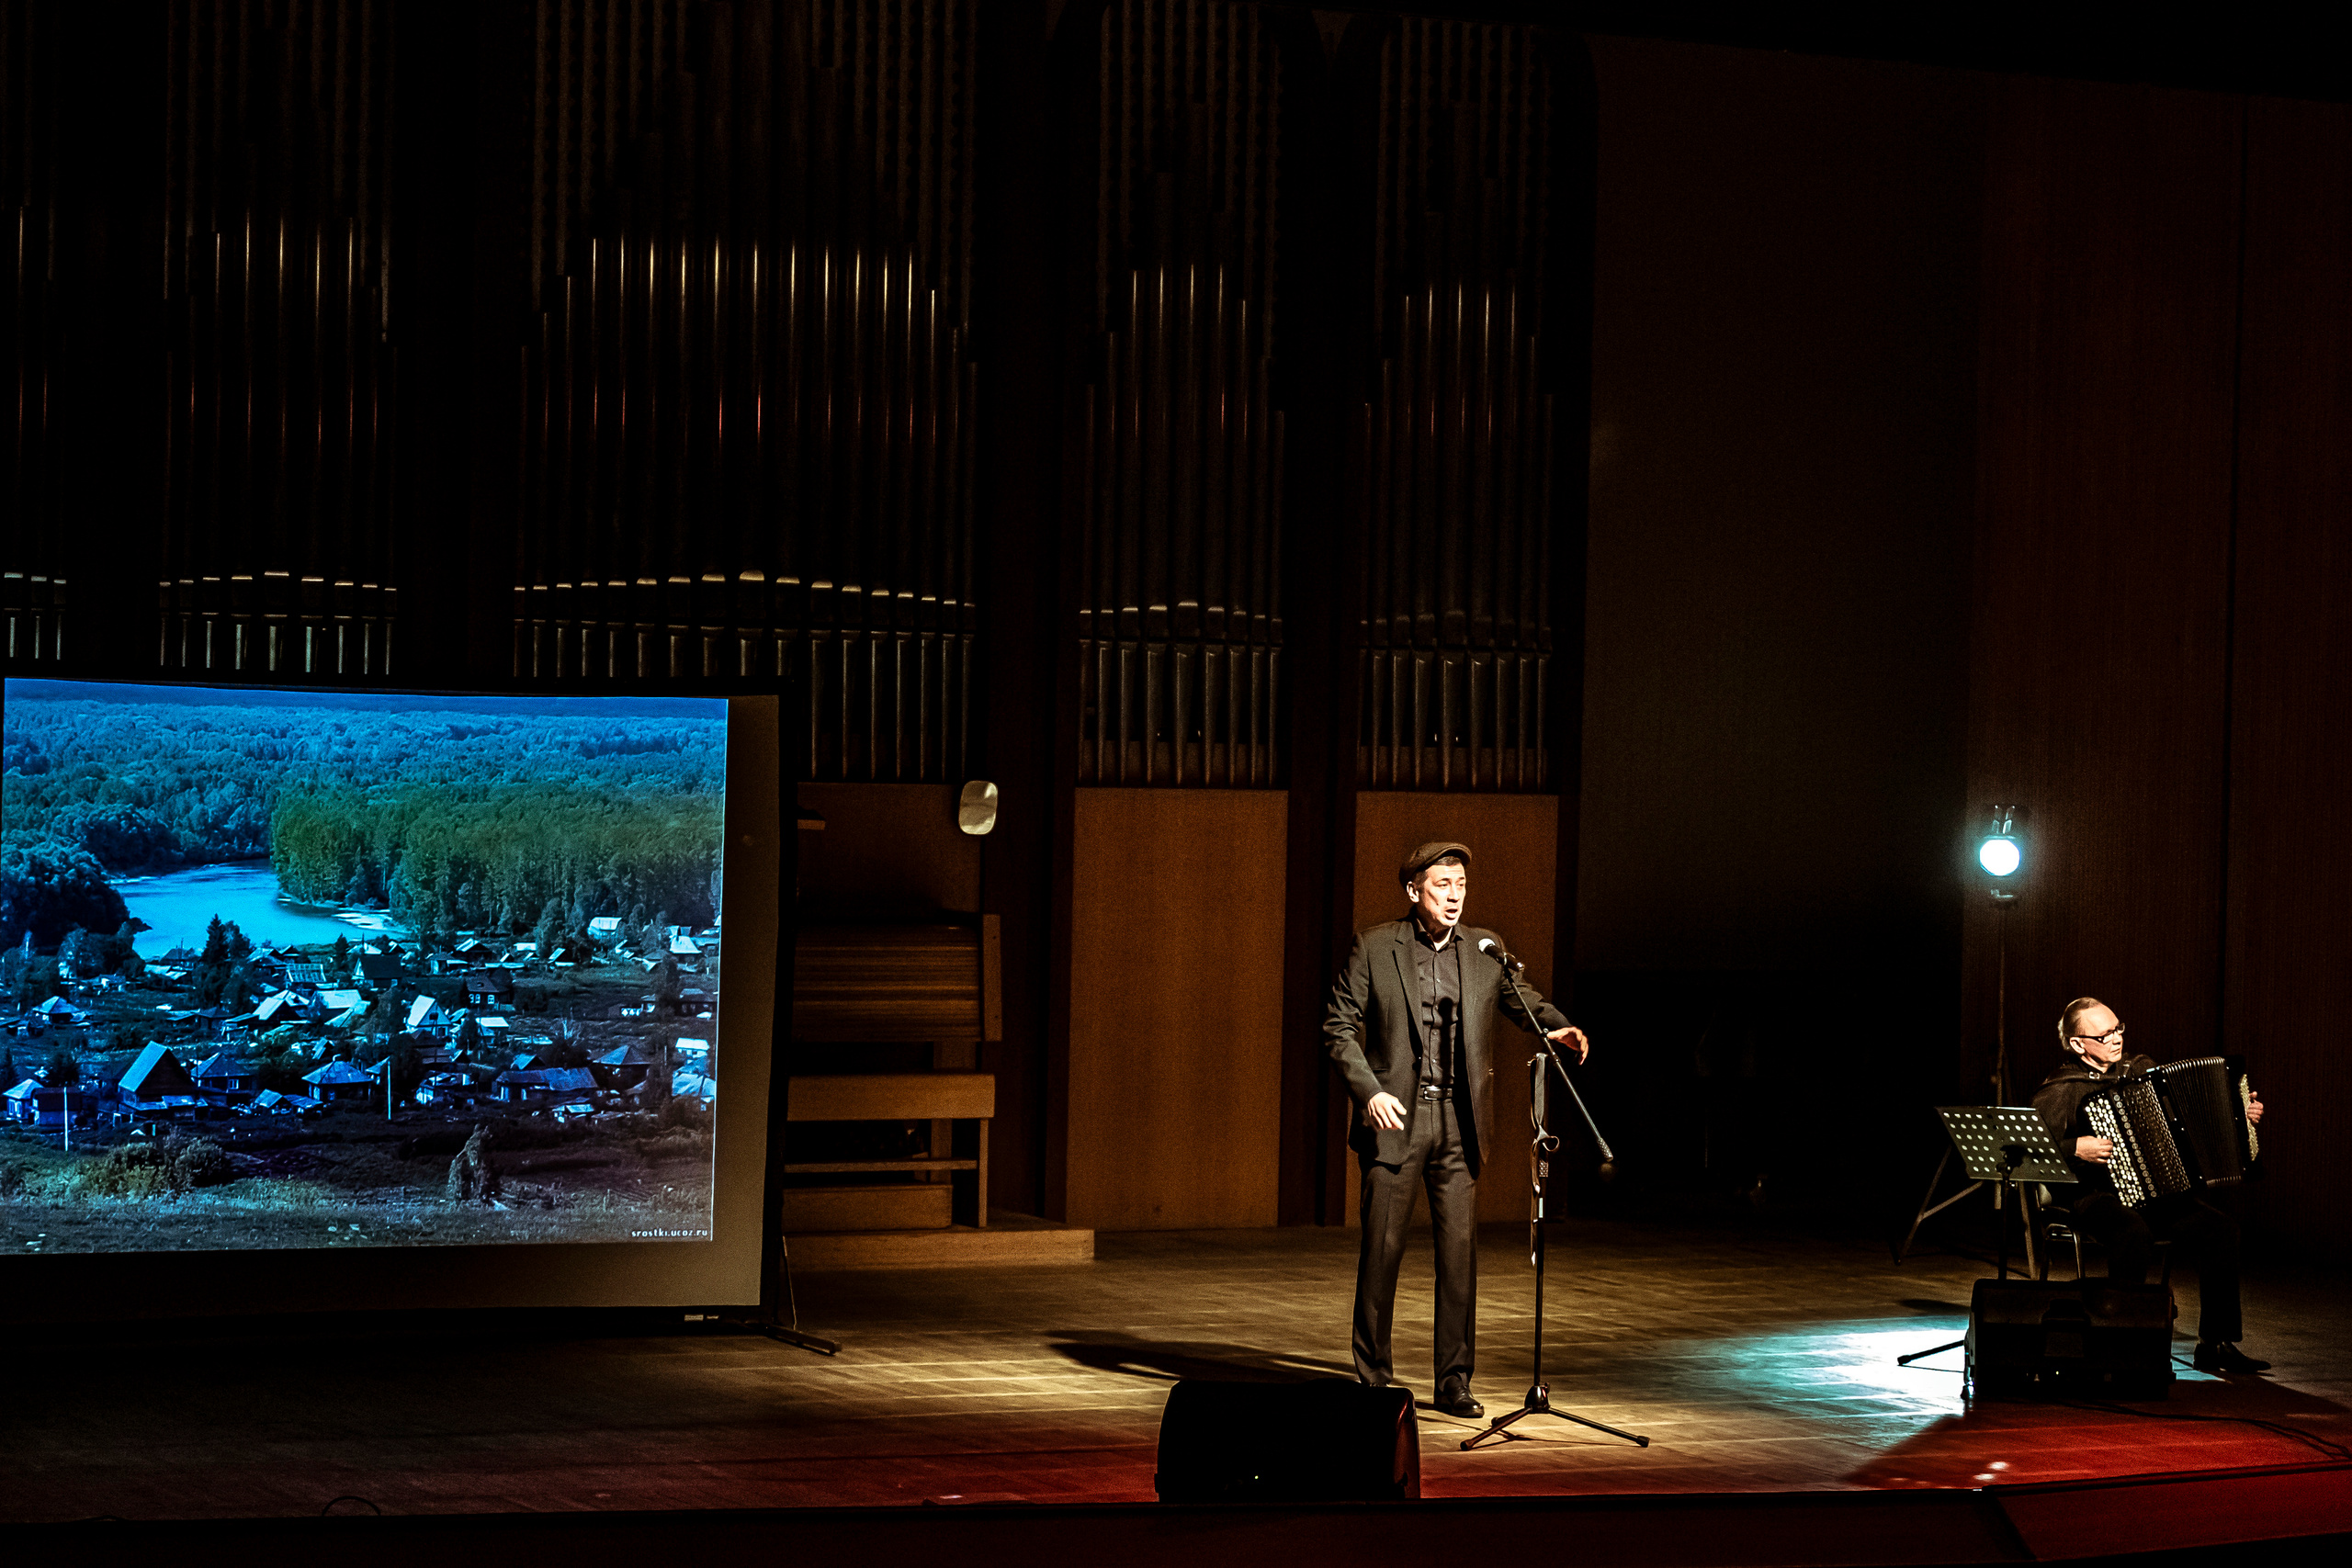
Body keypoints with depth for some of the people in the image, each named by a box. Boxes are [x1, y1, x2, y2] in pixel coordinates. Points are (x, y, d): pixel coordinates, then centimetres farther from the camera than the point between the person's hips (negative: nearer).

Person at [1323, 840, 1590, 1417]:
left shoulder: (1484, 950, 8)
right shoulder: (1375, 948, 0)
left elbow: (1525, 1002, 11)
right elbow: (1339, 1028, 0)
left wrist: (1557, 1026, -12)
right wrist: (1368, 1090, -12)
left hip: (1459, 1122, 2)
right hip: (1395, 1117, -2)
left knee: (1460, 1249, 0)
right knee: (1382, 1246, -1)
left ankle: (1455, 1381, 8)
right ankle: (1372, 1379, 10)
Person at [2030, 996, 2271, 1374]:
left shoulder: (2141, 1070, 15)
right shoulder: (2061, 1090, -5)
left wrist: (2241, 1113, 16)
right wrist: (2075, 1148, -25)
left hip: (2155, 1195, 6)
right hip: (2096, 1198, -6)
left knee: (2221, 1230, -17)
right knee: (2134, 1233, -38)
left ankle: (2216, 1345, -8)